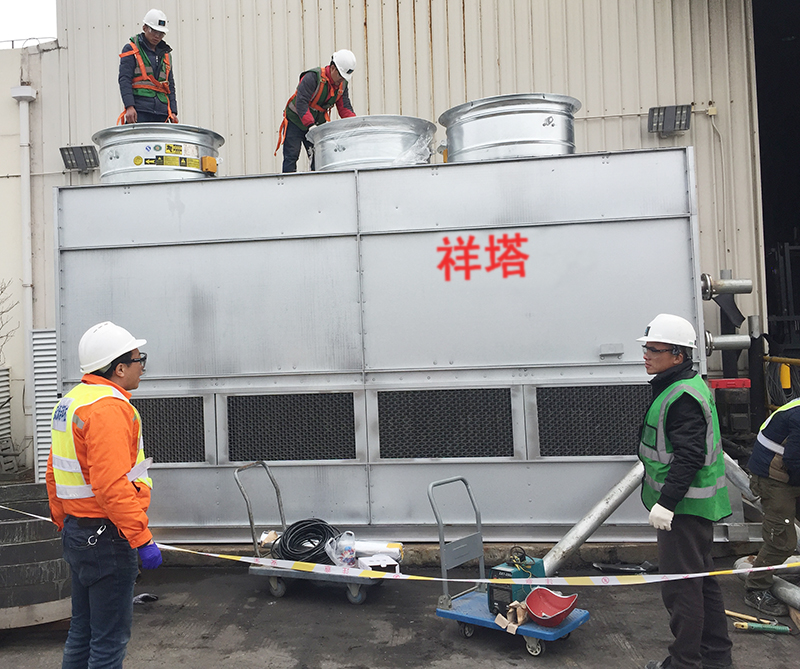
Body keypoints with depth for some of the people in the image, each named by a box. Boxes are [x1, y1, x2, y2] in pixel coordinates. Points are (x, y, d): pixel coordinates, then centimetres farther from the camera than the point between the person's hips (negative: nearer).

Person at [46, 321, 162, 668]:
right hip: (106, 536, -10)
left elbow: (54, 473, 17)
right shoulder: (109, 407, -21)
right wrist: (142, 538, -23)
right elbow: (112, 485, -28)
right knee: (110, 638, 2)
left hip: (76, 532, 10)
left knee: (82, 630, 21)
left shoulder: (70, 402, 11)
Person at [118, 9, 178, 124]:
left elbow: (170, 86, 22)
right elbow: (124, 80, -3)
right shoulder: (131, 50, 7)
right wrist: (129, 106, -17)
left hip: (161, 112, 5)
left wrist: (173, 112, 10)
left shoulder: (166, 54, 22)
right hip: (139, 111, -5)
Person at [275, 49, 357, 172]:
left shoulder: (342, 84, -2)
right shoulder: (313, 77, -23)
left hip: (317, 124, 6)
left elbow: (345, 107, -2)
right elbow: (301, 102, -29)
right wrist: (310, 125, -39)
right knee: (291, 158, -6)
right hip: (295, 121, -6)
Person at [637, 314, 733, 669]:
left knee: (680, 586, -2)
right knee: (701, 578, 20)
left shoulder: (682, 396, -21)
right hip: (695, 504, 11)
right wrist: (667, 500, 24)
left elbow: (688, 457, -26)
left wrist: (666, 502, -25)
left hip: (685, 506, -11)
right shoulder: (687, 387, 13)